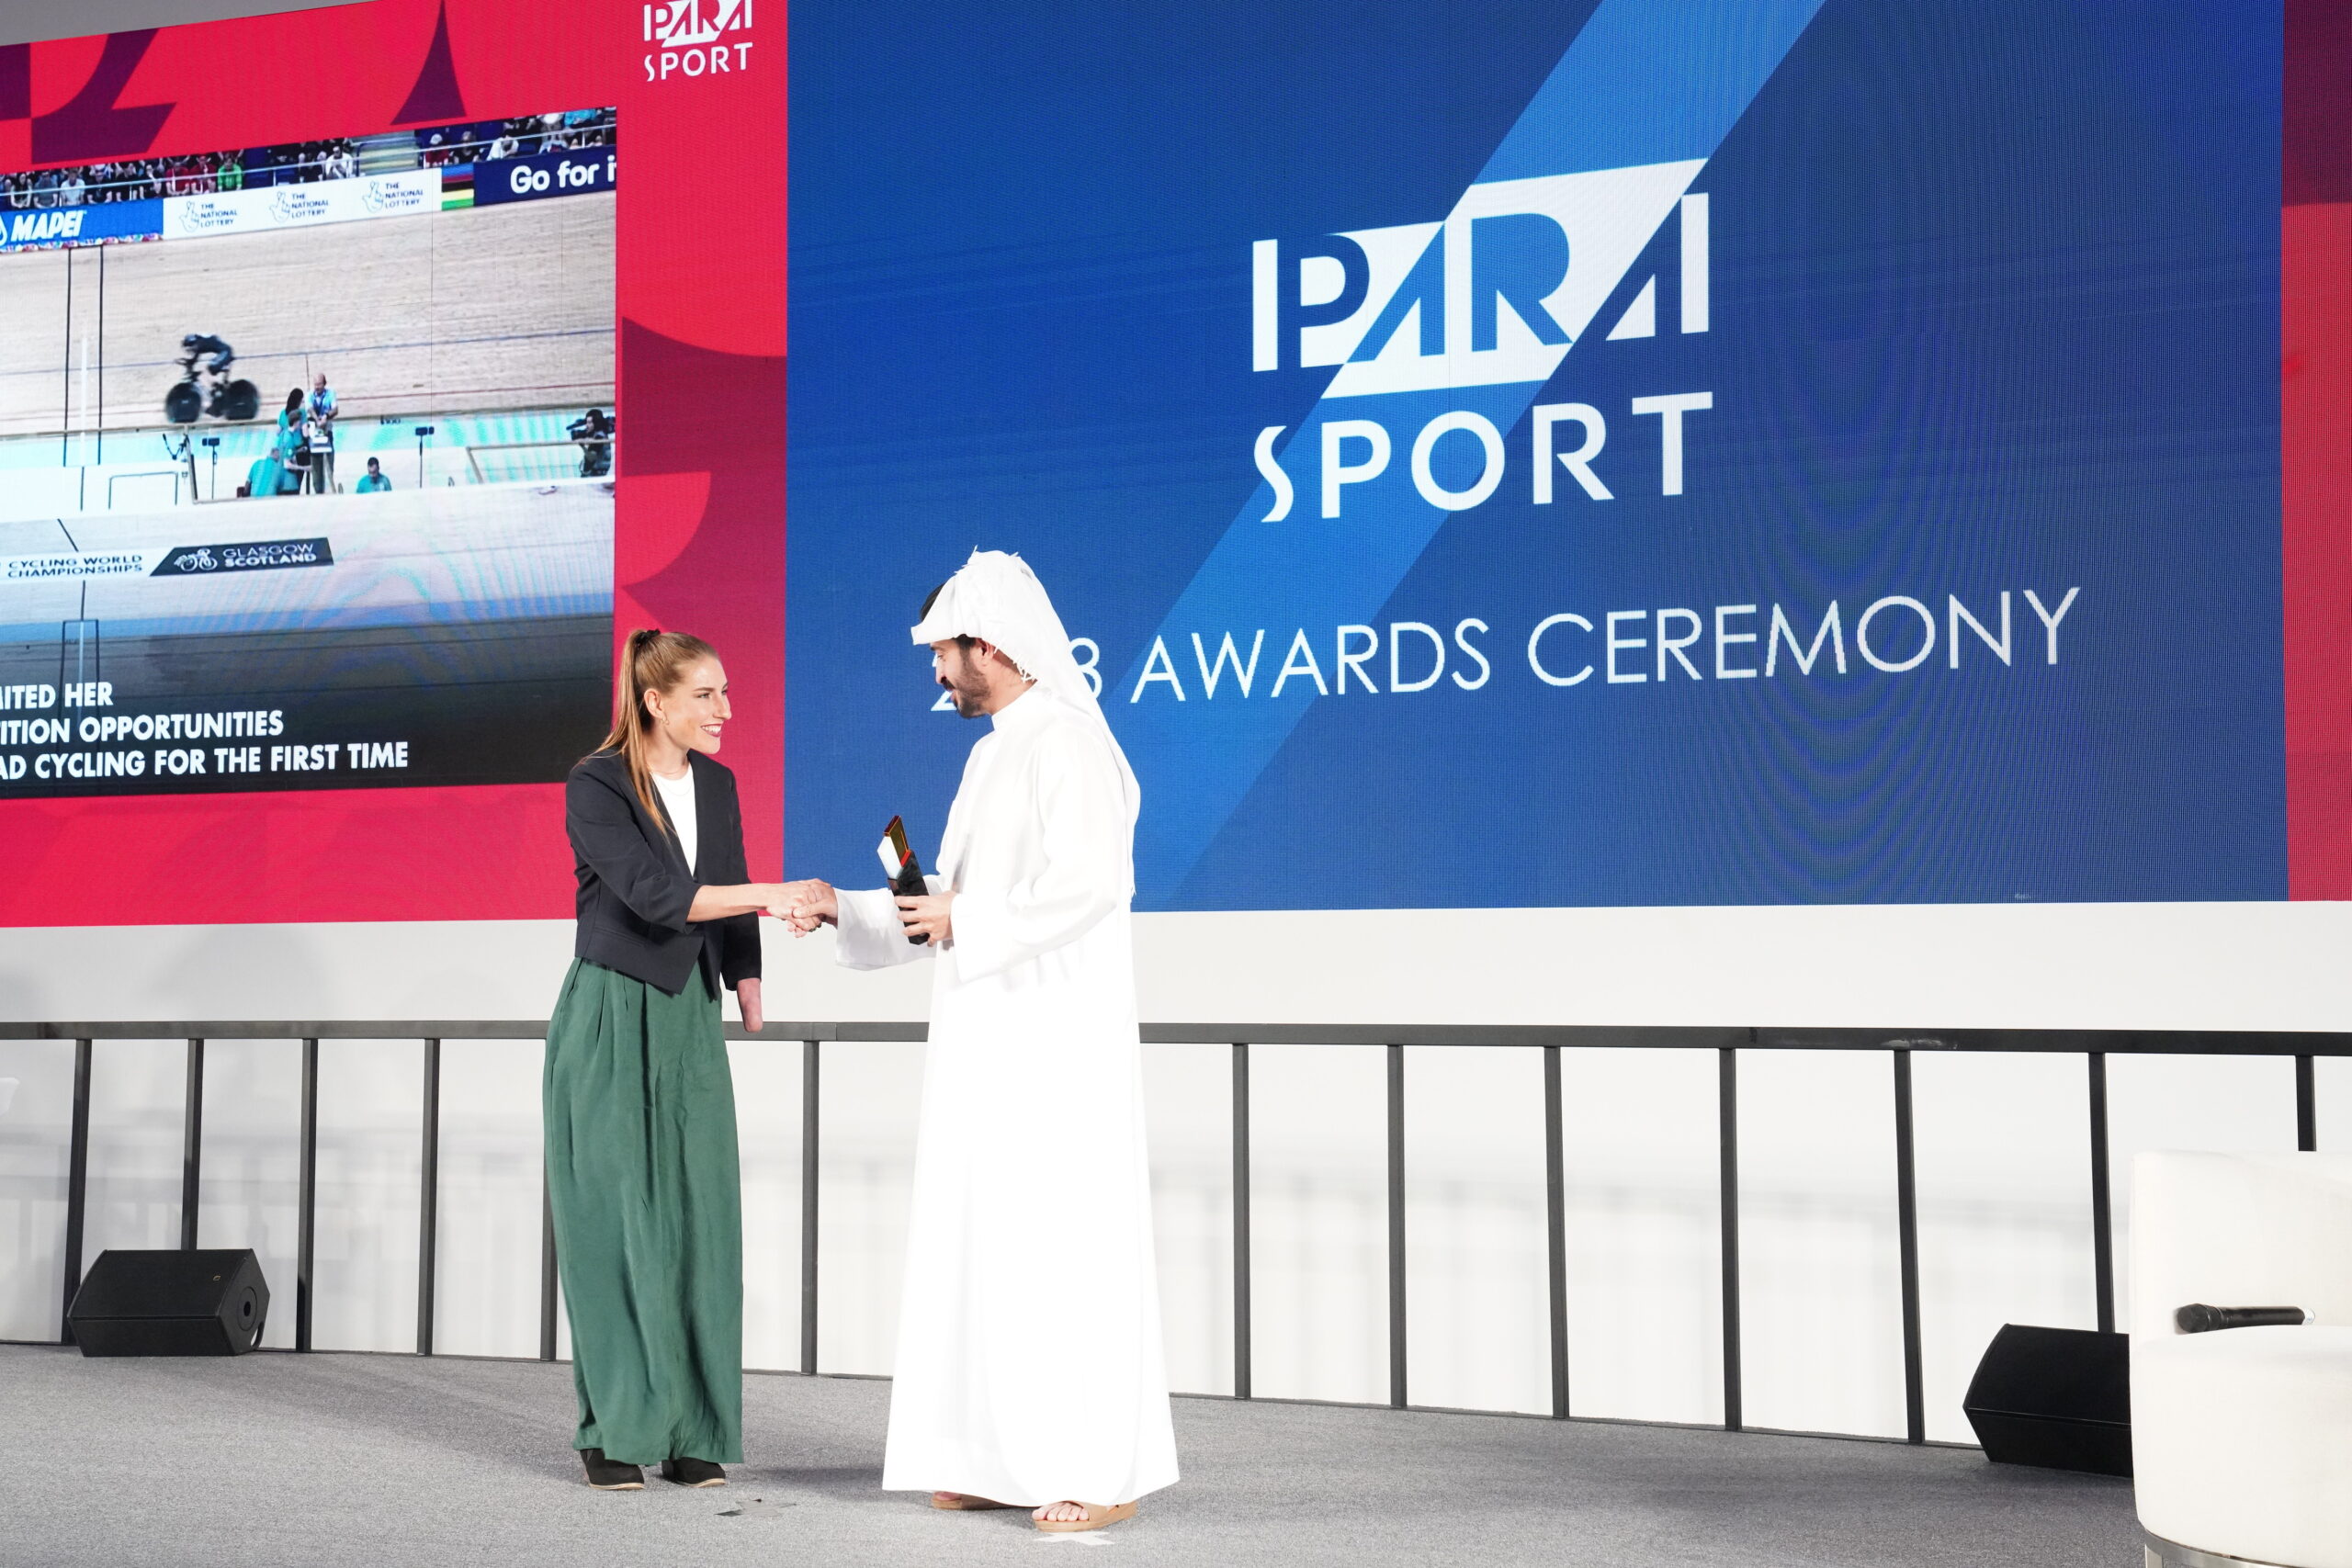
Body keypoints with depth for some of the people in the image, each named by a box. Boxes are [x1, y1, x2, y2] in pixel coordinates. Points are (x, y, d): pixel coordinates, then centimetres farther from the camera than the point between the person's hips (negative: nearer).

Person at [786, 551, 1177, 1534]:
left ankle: (1104, 1470, 2)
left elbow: (1091, 883, -24)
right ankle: (1008, 1457, 19)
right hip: (993, 1042, 10)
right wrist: (847, 909, 15)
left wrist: (964, 920, -15)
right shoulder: (996, 753, 17)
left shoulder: (1064, 744, -12)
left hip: (1059, 1045, -10)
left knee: (1063, 1249, -6)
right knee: (984, 1248, 11)